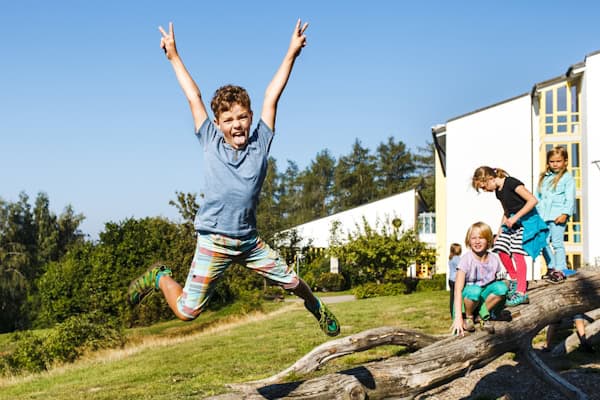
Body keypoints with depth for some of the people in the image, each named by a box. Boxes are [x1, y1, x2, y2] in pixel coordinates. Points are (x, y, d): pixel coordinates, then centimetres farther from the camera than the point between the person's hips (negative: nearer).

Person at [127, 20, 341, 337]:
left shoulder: (260, 144, 1)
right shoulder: (211, 144, -2)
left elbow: (271, 97, 4)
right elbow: (194, 97, 4)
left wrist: (291, 53, 6)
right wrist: (173, 56, 11)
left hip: (249, 241, 2)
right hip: (213, 242, -2)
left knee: (291, 281, 11)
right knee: (186, 311, -3)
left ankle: (315, 306, 44)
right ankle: (160, 277, 27)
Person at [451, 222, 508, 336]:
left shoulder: (494, 258, -7)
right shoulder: (466, 258, -18)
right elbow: (458, 289, -24)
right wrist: (458, 317, -32)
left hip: (484, 297, 3)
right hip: (467, 297, -3)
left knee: (501, 287, -26)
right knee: (474, 290, -37)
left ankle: (483, 314, -4)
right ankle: (468, 316, -7)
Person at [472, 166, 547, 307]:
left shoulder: (511, 183, -17)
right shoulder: (498, 191, 11)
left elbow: (533, 200, -23)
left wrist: (515, 217, -23)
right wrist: (499, 233, 17)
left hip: (526, 220, -9)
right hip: (512, 222, 9)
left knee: (517, 253, -15)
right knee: (501, 250, 2)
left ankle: (521, 293, -13)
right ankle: (514, 279, 22)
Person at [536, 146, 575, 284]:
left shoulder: (567, 178, 1)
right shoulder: (544, 177, 17)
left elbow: (570, 198, -6)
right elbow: (537, 197, 19)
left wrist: (565, 214, -16)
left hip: (557, 216, -6)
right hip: (543, 216, 6)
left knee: (557, 243, -5)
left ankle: (560, 270, 1)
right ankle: (552, 267, 18)